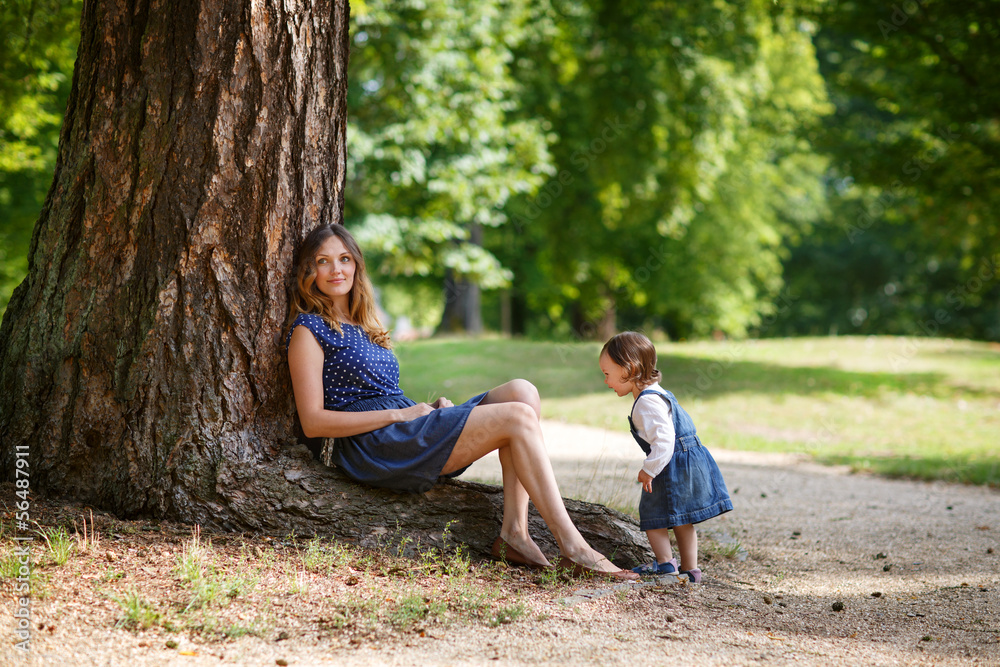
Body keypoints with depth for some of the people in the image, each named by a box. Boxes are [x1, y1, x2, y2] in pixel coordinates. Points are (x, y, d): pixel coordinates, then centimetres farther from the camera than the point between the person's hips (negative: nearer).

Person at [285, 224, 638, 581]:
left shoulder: (362, 326, 25)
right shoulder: (308, 330, -1)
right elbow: (313, 422, -11)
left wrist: (431, 407, 4)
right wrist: (400, 414, -13)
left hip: (409, 432, 8)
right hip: (373, 448, -8)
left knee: (521, 391, -11)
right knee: (517, 417, -19)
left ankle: (514, 530, -21)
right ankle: (573, 548, -23)